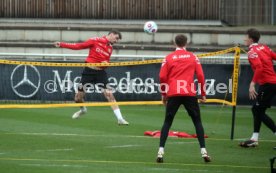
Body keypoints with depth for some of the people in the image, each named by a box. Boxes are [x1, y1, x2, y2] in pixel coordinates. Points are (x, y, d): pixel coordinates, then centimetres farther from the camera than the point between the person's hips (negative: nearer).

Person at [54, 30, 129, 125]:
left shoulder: (110, 48, 8)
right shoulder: (95, 41, -6)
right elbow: (79, 46, -6)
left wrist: (106, 63, -8)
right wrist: (62, 44, -11)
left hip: (101, 72, 2)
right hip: (89, 71, -2)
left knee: (109, 94, -13)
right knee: (78, 97, 5)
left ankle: (120, 119, -11)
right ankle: (83, 109, 40)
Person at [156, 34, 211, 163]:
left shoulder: (169, 58, 6)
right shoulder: (192, 57, 7)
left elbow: (162, 77, 1)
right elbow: (200, 75, 3)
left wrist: (164, 94, 13)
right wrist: (203, 94, 12)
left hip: (173, 94, 0)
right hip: (189, 94, 0)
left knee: (167, 122, 8)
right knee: (197, 121, 10)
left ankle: (161, 151, -4)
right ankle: (203, 151, 1)